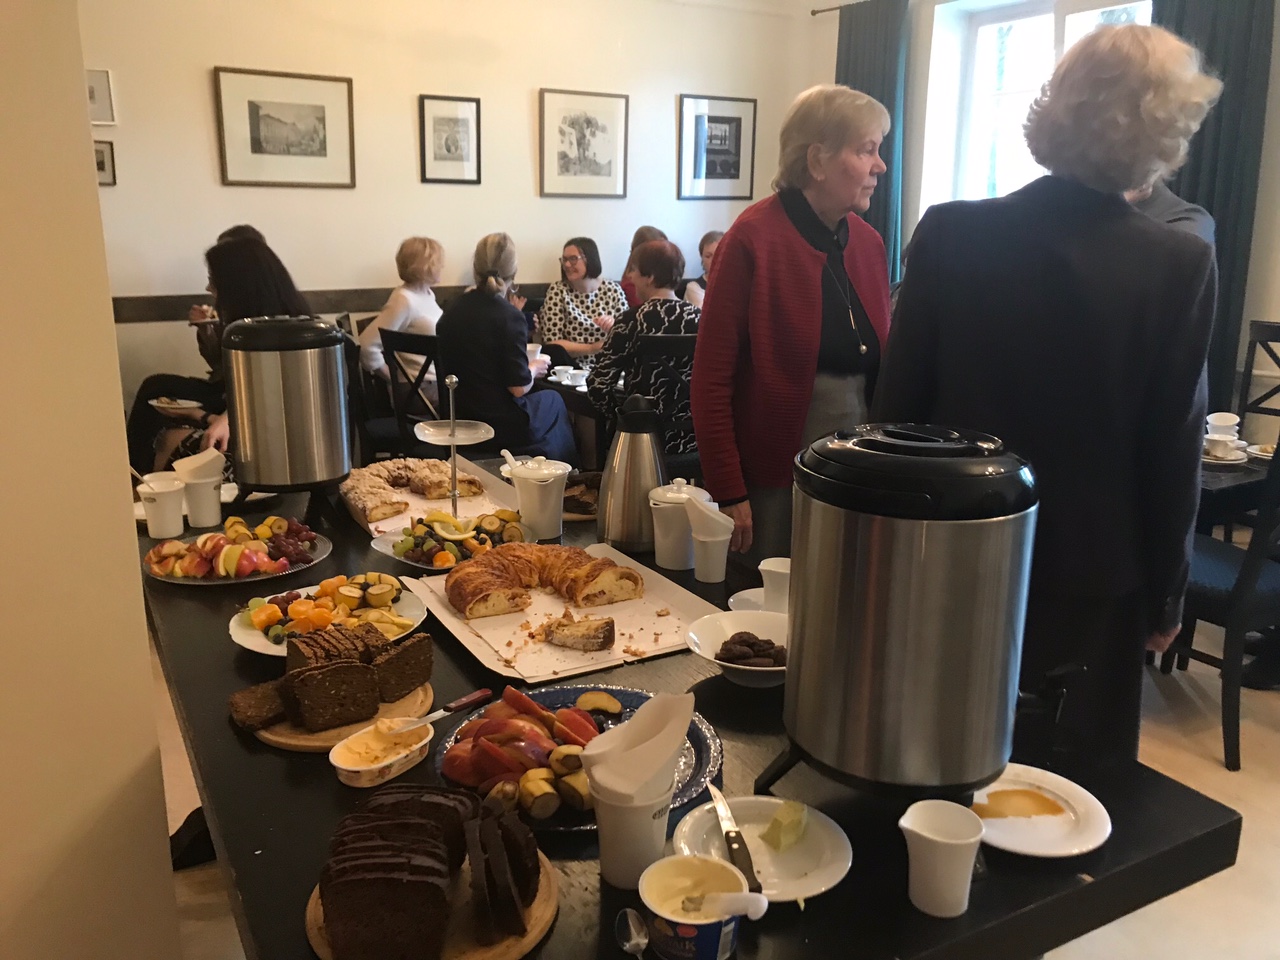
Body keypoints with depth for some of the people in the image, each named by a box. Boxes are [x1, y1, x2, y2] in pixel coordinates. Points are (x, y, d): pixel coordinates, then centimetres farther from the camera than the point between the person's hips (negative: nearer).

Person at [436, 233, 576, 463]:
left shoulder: (451, 312, 0)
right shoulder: (509, 315, -18)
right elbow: (519, 387, -19)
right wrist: (534, 368, 3)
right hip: (503, 427, -6)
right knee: (552, 399, 24)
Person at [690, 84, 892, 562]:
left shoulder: (869, 243, 7)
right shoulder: (754, 238, -11)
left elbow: (880, 365, 13)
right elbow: (712, 378, -12)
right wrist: (728, 495, -14)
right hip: (775, 478, -5)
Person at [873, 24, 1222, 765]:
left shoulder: (950, 233, -9)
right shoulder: (1179, 265, -13)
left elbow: (899, 403, -4)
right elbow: (1172, 448, -8)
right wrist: (1166, 591, 5)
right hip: (1090, 578, -1)